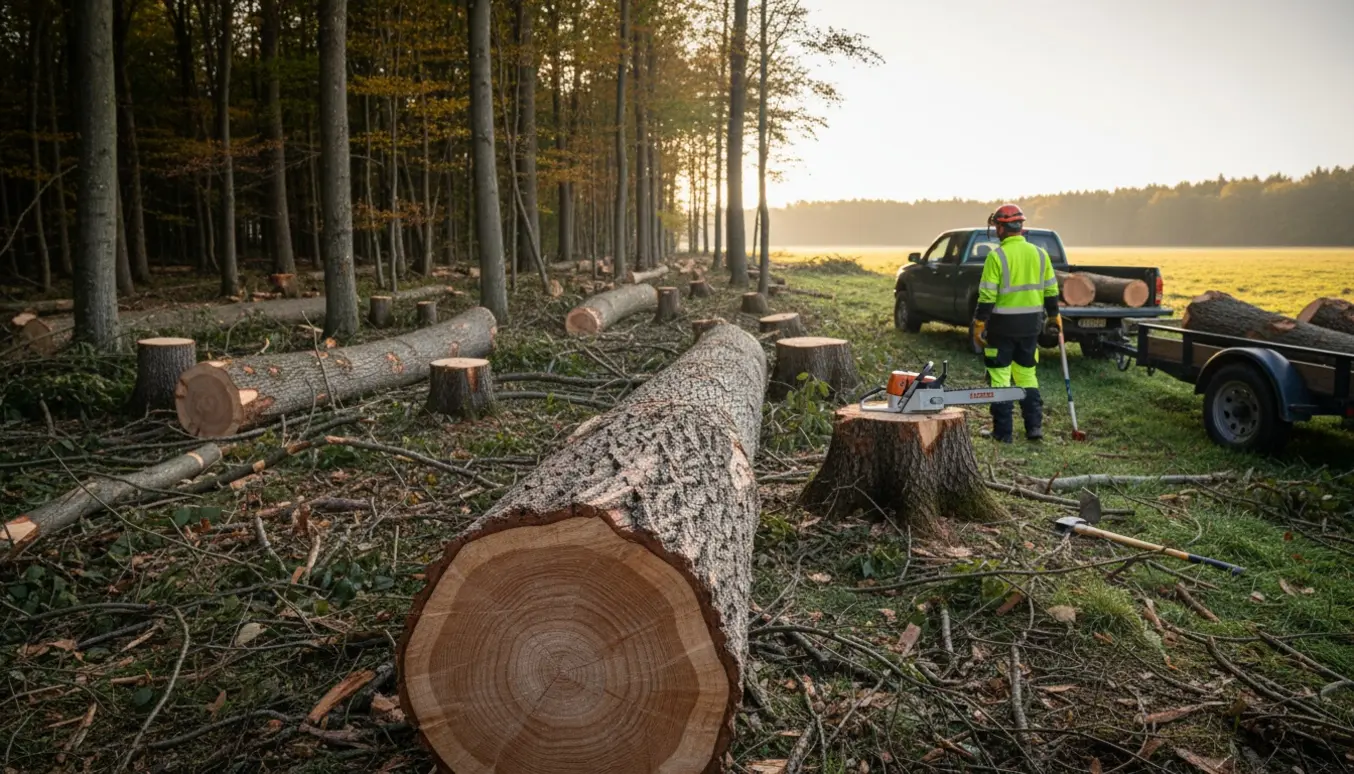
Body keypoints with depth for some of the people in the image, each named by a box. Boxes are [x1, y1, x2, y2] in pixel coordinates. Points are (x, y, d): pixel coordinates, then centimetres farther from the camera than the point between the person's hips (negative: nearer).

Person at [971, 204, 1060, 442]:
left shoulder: (997, 256, -13)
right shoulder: (1039, 253, 4)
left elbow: (987, 296, -15)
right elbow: (1051, 291, 10)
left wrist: (978, 326, -8)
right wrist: (1055, 317, 22)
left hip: (1003, 325, -5)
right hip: (1030, 324, 5)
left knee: (1000, 378, 3)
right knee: (1027, 375, 17)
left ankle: (1003, 431, 5)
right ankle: (1034, 427, 15)